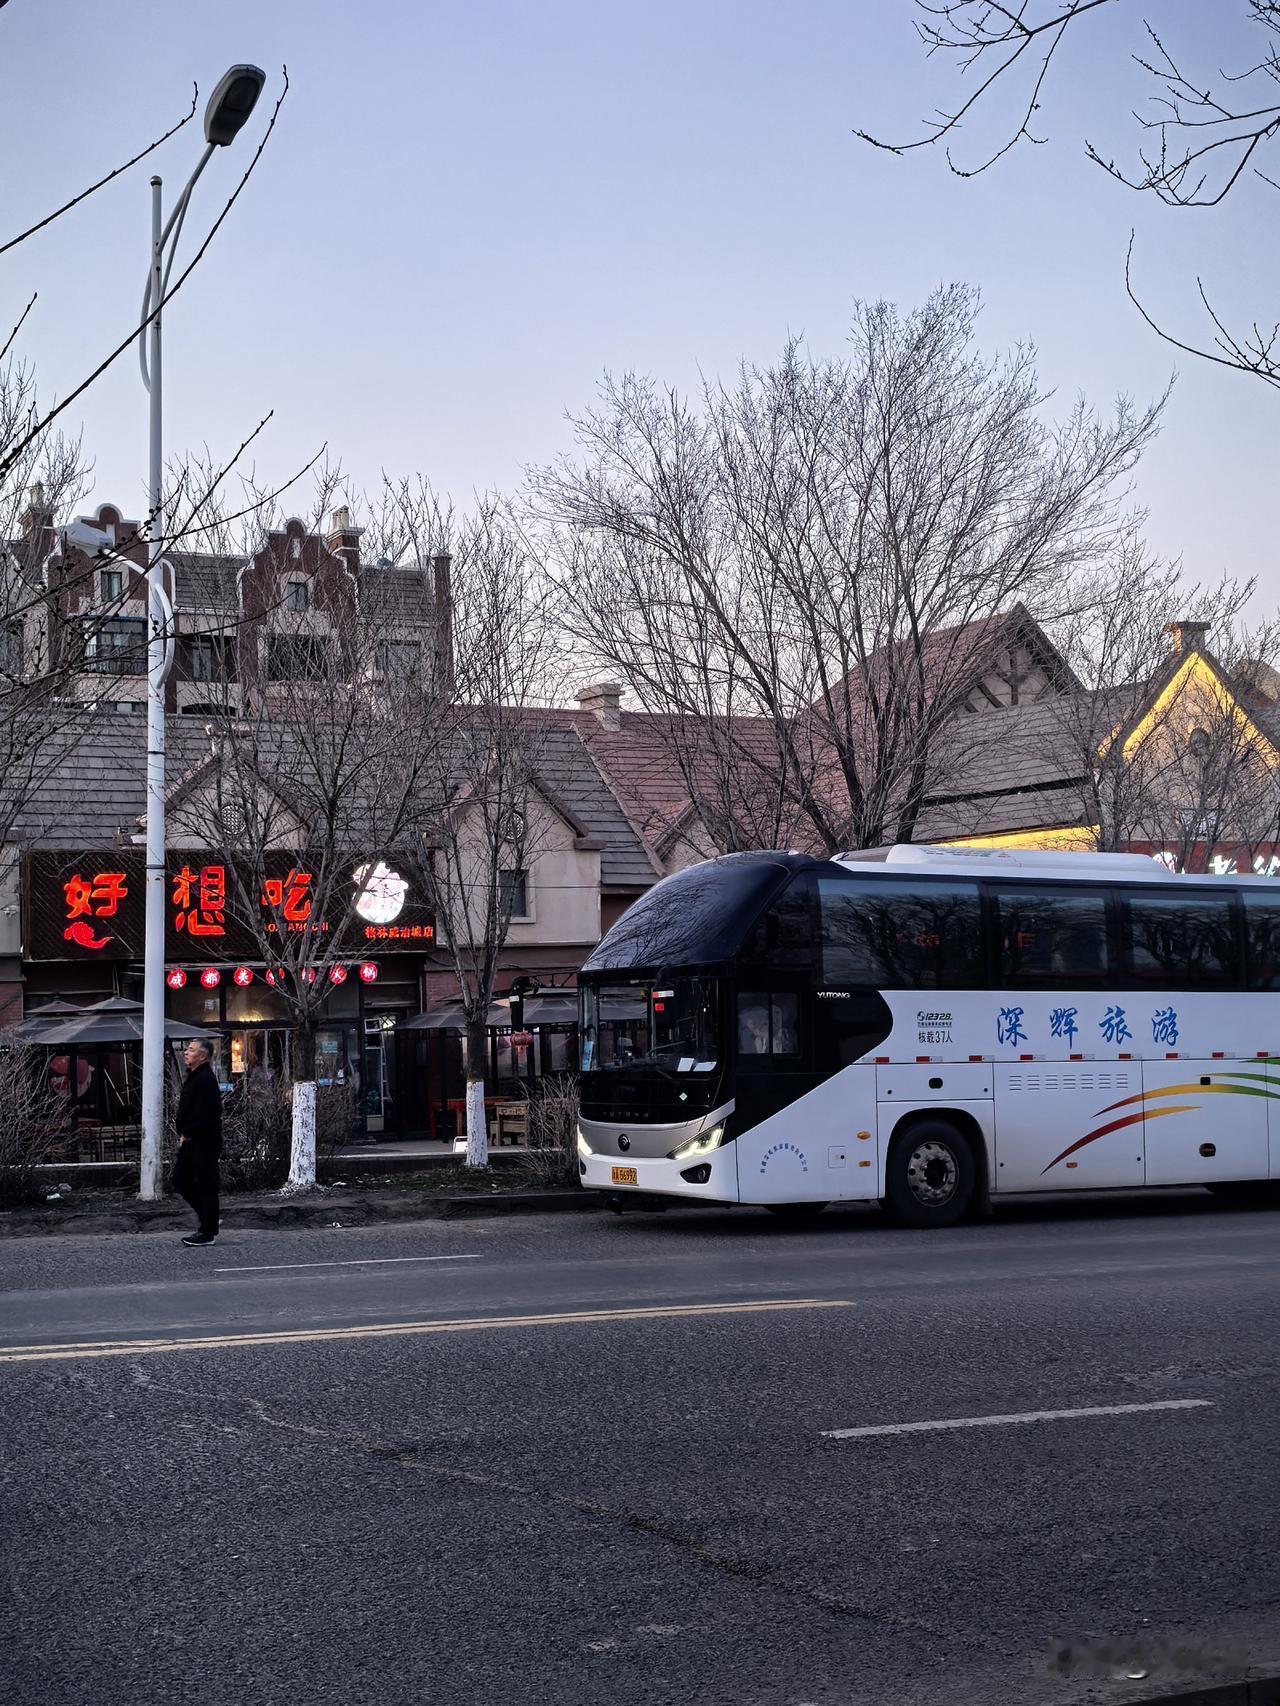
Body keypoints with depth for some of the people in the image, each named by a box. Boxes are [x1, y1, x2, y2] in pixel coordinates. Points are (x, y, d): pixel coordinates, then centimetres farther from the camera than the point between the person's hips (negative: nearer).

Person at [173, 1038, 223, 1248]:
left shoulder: (206, 1079, -17)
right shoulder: (192, 1076, 16)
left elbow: (202, 1113, -23)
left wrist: (187, 1134, -14)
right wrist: (183, 1133, 10)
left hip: (205, 1142, -11)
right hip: (190, 1141, 11)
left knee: (206, 1185, -3)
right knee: (180, 1181, 13)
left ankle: (207, 1232, 4)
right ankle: (209, 1220, 25)